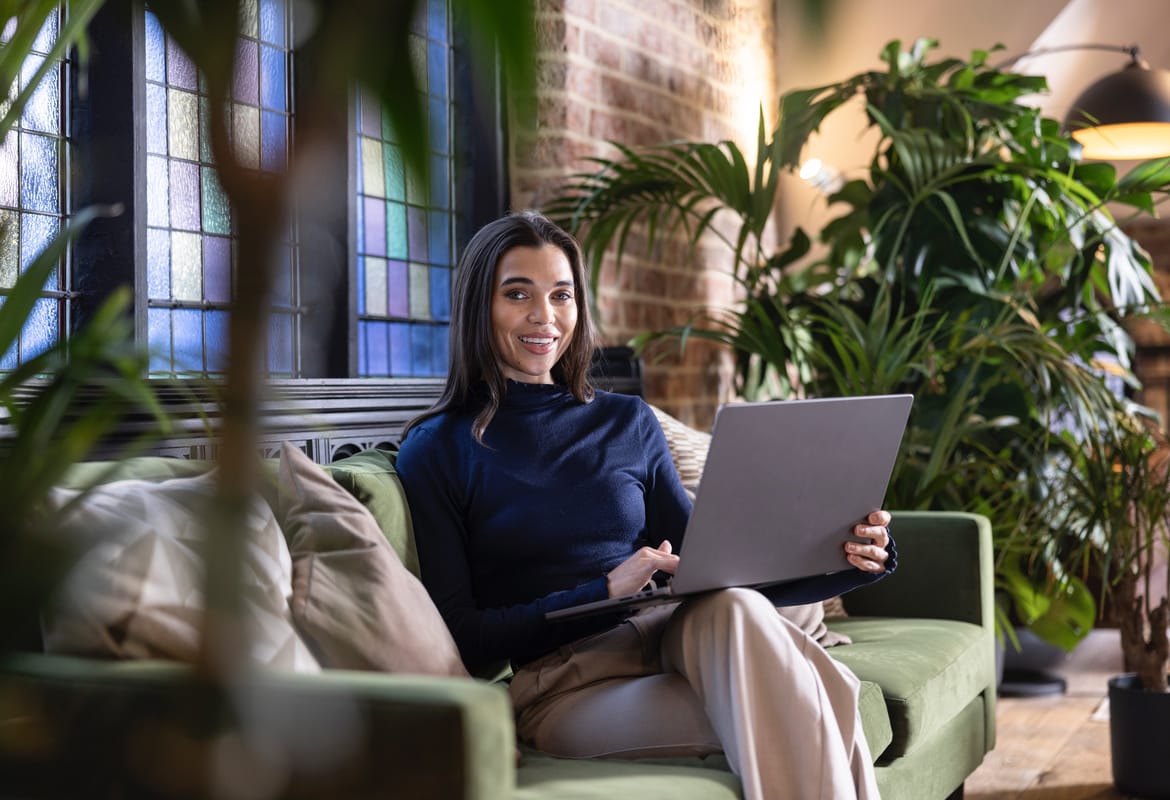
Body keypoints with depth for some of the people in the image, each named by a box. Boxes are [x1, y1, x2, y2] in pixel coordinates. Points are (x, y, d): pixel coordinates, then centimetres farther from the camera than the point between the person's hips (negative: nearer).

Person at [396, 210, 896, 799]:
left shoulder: (628, 423, 17)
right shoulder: (437, 449, 4)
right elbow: (461, 635, -3)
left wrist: (844, 559, -2)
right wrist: (605, 592, -15)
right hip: (557, 684, -4)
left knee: (734, 609, -34)